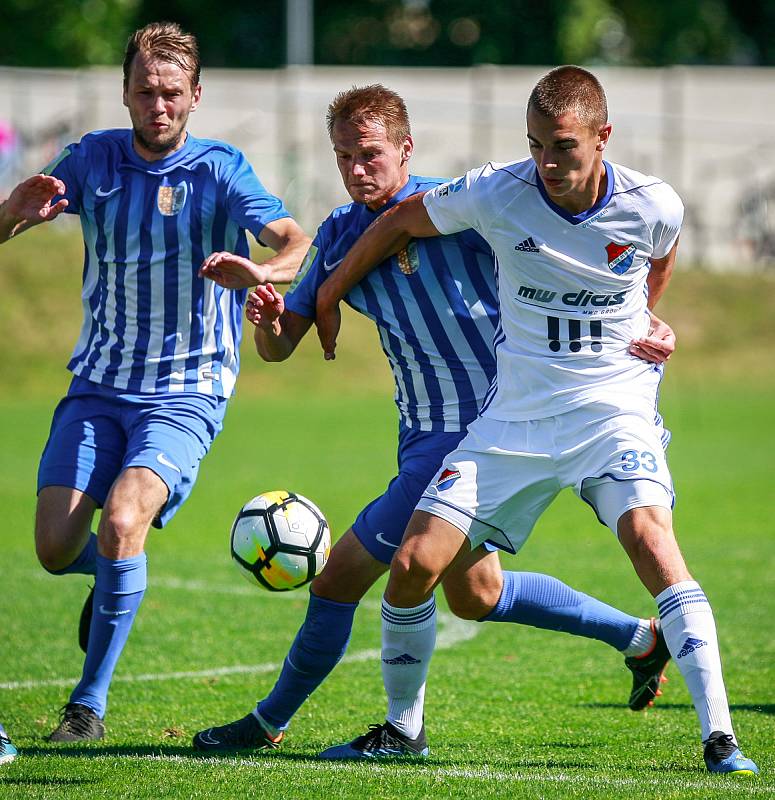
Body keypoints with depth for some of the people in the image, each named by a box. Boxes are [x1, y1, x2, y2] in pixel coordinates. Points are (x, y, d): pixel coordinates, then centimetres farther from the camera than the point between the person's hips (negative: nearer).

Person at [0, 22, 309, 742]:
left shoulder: (219, 169, -7)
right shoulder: (94, 159, 3)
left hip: (186, 393, -4)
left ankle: (89, 703, -12)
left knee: (122, 519, -26)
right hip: (97, 386, 4)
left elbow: (297, 242, -19)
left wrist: (264, 271, -43)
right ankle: (114, 577, 32)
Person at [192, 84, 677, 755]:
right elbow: (279, 346, 9)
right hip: (426, 432, 8)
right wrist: (264, 310, -15)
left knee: (339, 579, -7)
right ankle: (639, 637, 32)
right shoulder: (339, 235, 8)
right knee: (474, 594, 19)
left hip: (474, 427, -8)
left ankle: (269, 722, 10)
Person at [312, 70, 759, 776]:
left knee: (651, 538, -28)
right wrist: (329, 296, 18)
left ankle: (720, 738, -26)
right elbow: (400, 221, 9)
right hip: (514, 417, 2)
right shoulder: (496, 193, -11)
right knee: (414, 564, -6)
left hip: (614, 407, -2)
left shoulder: (653, 207, -11)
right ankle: (402, 728, 19)